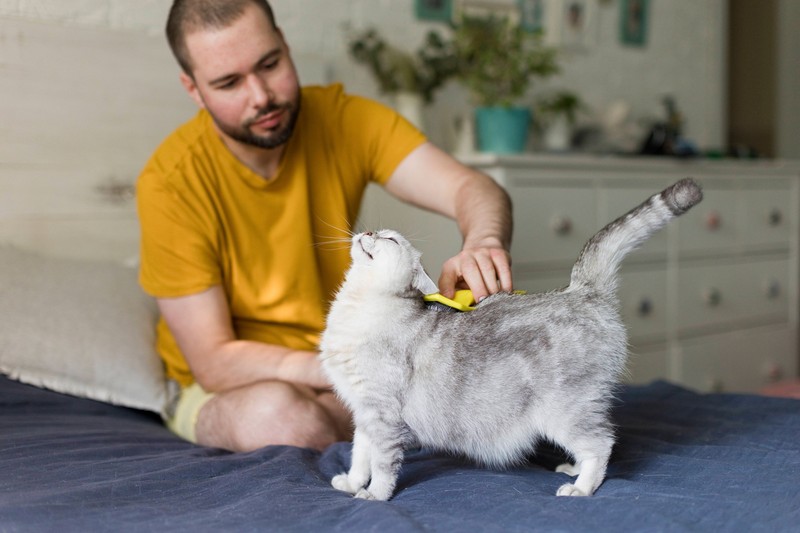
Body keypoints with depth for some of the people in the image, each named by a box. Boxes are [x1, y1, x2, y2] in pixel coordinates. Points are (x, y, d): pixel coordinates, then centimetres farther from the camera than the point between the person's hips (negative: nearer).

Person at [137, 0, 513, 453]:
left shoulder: (344, 118, -9)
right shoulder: (171, 181, -20)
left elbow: (471, 188, -18)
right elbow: (214, 361, -20)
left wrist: (484, 244, -43)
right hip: (228, 387, -2)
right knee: (279, 418, -38)